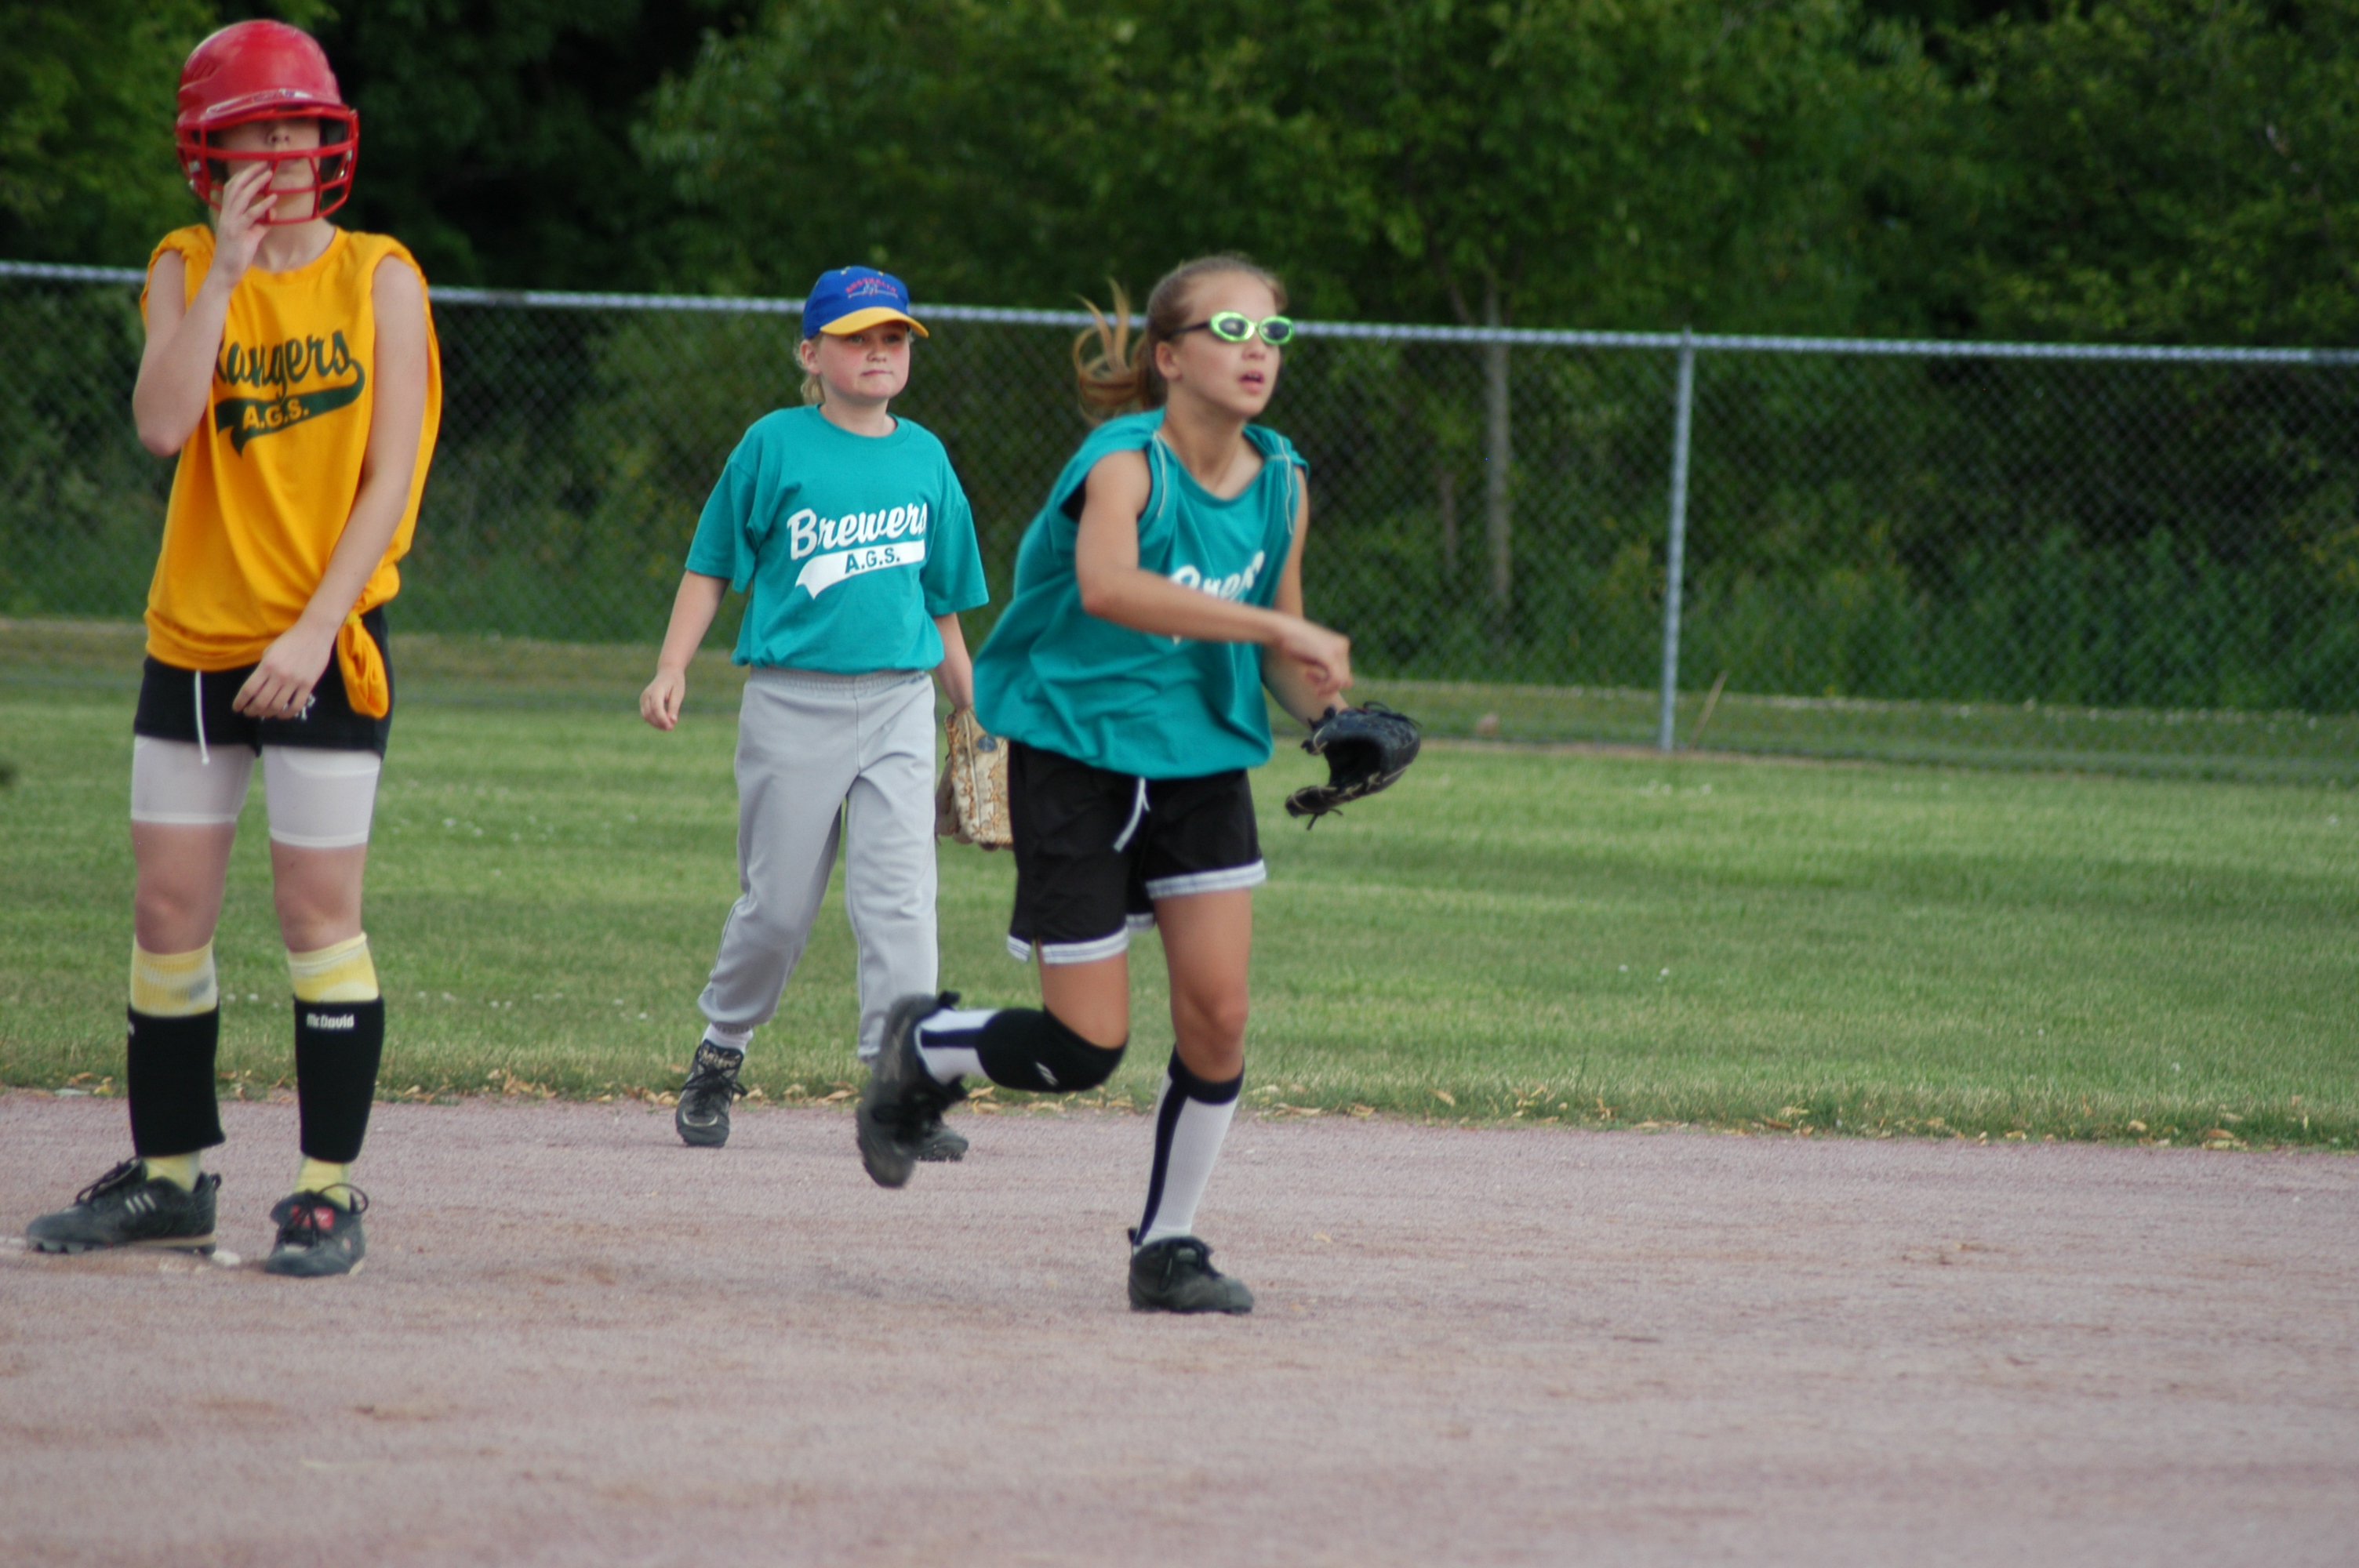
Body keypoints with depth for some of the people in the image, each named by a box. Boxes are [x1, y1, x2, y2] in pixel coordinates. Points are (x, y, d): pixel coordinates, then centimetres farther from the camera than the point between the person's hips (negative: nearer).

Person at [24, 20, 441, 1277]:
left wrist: (315, 631, -14)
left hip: (325, 646, -3)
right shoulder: (185, 270, 5)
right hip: (192, 638, 3)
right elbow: (162, 424, -12)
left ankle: (329, 1193, 0)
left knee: (318, 908, -6)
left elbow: (390, 481, -6)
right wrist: (227, 269, -15)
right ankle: (169, 1180, 17)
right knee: (166, 909, 5)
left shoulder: (378, 279, -1)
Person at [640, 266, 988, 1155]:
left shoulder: (924, 456, 9)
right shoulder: (775, 446, -1)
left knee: (899, 898, -7)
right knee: (778, 904, 3)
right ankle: (719, 1054, 25)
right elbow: (712, 567, 3)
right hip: (793, 702, -2)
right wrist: (672, 670, -7)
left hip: (899, 700, 2)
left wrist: (974, 705, 19)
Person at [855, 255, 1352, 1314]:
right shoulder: (1127, 461, -19)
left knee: (1218, 1015, -5)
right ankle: (924, 1048, 25)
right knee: (1085, 1049, -6)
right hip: (1076, 753, -5)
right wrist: (1277, 630, -46)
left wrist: (1328, 709, -10)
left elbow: (1281, 651, 13)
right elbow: (1106, 584, -41)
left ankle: (1169, 1248, 13)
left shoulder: (1279, 482, 1)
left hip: (1202, 760, 6)